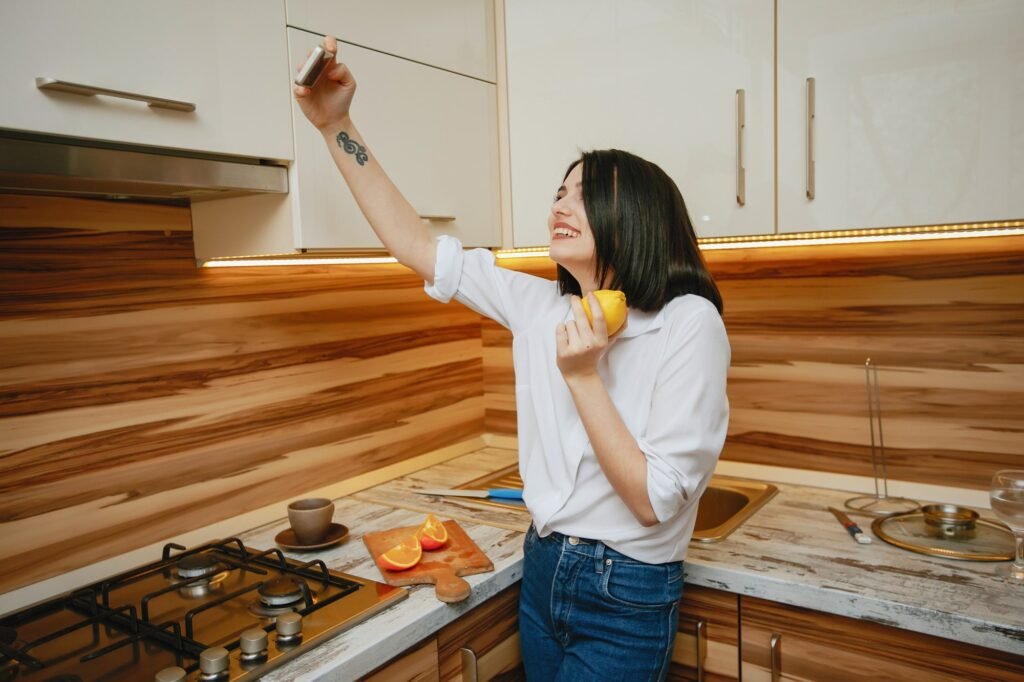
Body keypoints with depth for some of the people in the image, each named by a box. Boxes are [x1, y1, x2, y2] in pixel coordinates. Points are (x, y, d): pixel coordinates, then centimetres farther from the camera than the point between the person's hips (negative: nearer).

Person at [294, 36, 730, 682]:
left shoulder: (689, 323, -19)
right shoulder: (541, 307, -3)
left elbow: (654, 501, -20)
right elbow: (416, 245, -3)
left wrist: (582, 377, -25)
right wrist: (337, 126, -6)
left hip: (627, 599, -5)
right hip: (542, 570, 5)